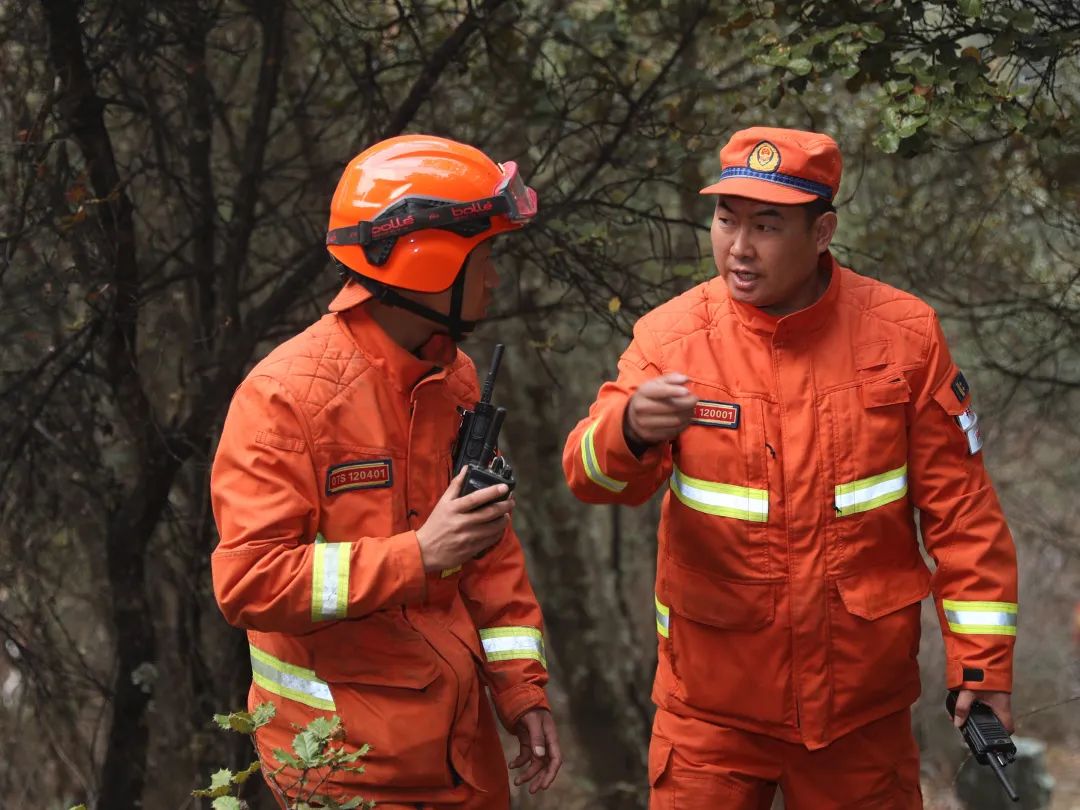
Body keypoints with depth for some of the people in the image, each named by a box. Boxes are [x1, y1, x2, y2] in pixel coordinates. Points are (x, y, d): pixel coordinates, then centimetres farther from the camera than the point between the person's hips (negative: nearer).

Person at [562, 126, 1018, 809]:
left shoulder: (905, 334, -5)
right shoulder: (672, 335, -6)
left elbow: (959, 507, -1)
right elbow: (590, 473, -18)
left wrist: (983, 662, -4)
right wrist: (630, 430, -40)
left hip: (863, 704, 0)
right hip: (715, 697, 0)